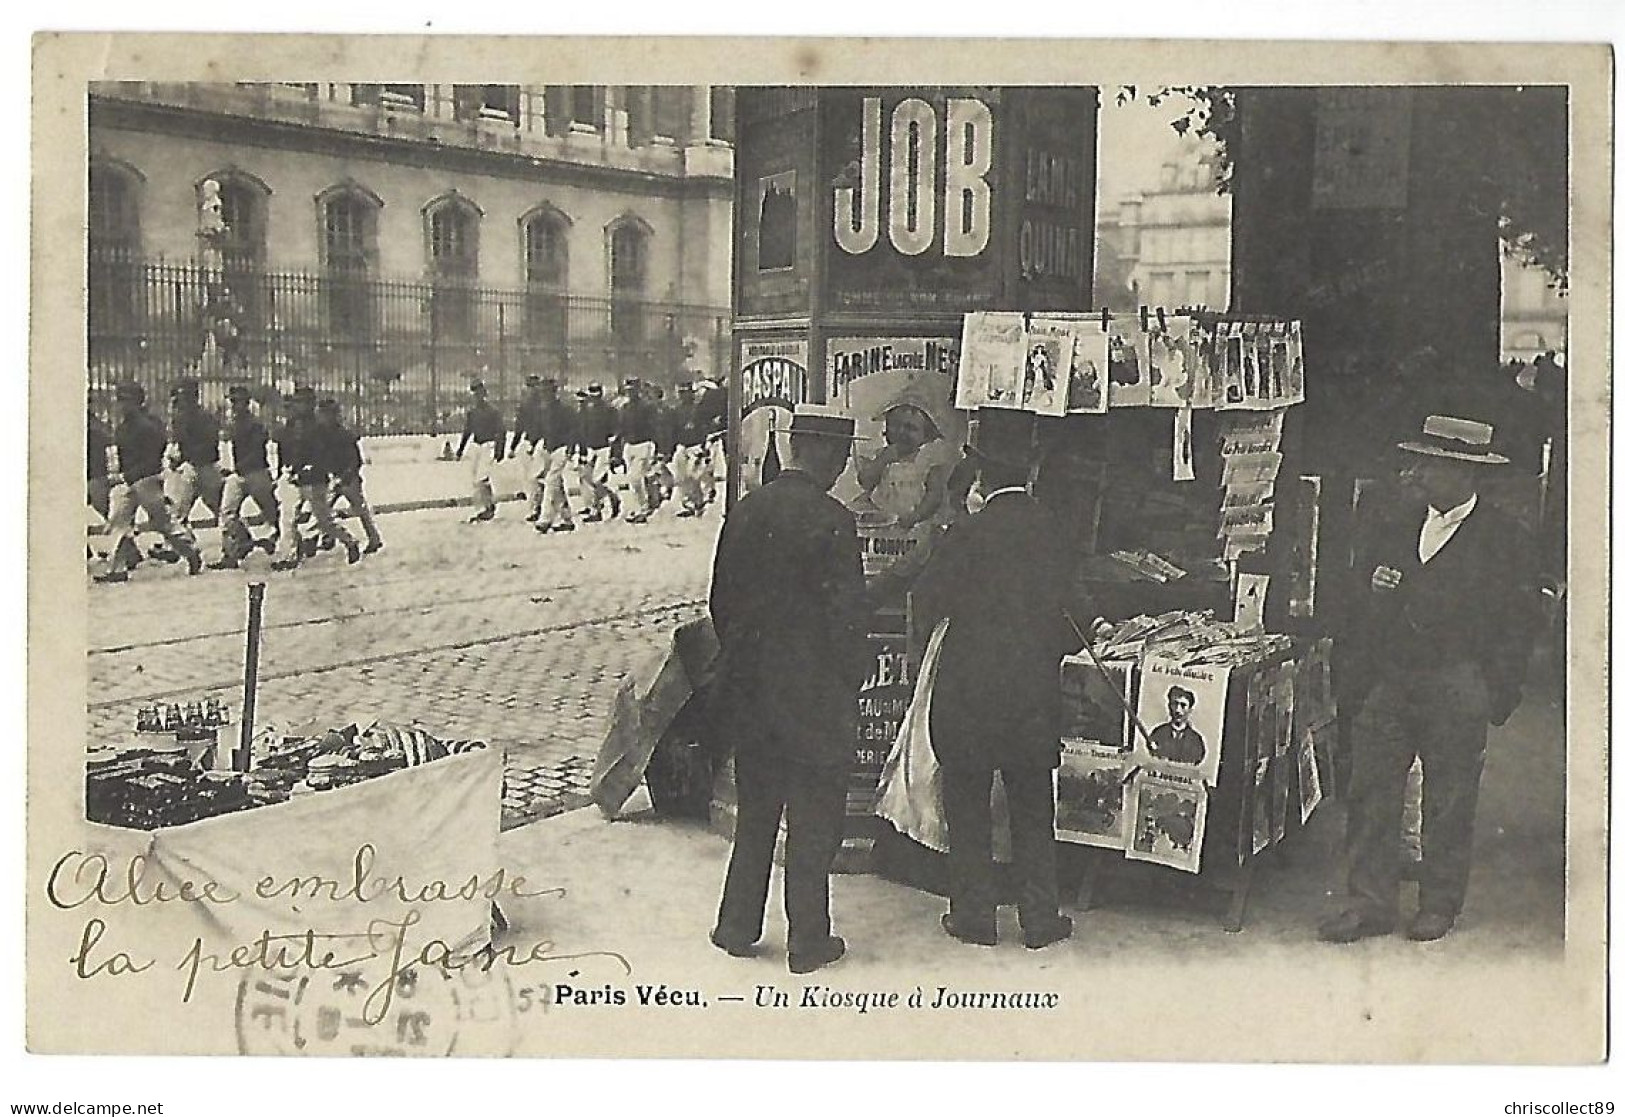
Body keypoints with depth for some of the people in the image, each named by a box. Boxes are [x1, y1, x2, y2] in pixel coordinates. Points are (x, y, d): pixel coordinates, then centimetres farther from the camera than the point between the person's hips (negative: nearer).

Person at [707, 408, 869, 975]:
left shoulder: (746, 510, 1)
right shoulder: (831, 521, -17)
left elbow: (721, 601, 8)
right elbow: (846, 615, -15)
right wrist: (850, 684, -3)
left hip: (749, 693, 6)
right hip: (812, 696, -6)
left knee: (755, 816, 19)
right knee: (813, 822, 7)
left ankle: (737, 927, 26)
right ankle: (809, 941, 16)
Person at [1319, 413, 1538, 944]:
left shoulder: (1504, 538, -2)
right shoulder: (1395, 528, 10)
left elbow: (1517, 623, -2)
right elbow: (1367, 610, 13)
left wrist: (1500, 695, -7)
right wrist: (1356, 680, 8)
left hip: (1457, 688, -4)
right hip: (1387, 682, 4)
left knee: (1448, 801, 6)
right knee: (1370, 793, 3)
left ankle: (1440, 905, 20)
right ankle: (1370, 904, 11)